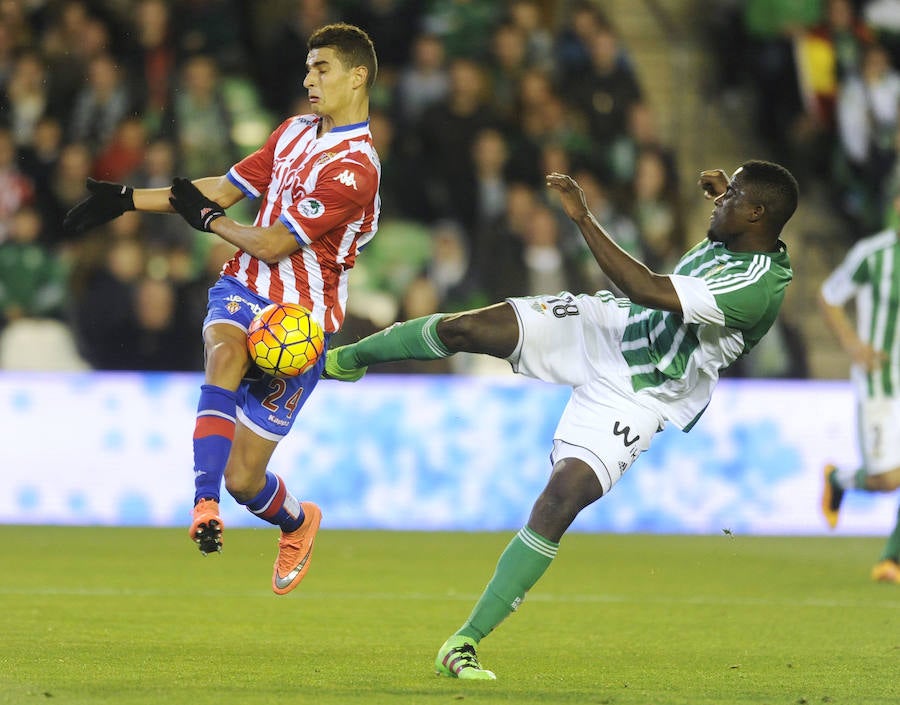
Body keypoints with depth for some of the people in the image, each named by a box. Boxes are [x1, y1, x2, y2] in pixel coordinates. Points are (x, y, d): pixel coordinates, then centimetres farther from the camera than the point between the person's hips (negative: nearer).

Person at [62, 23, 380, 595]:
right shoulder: (295, 132, 10)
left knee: (242, 479, -5)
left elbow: (273, 245, -17)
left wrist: (206, 218, -2)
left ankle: (298, 522, 32)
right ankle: (206, 508, -40)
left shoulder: (354, 169, -18)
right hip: (242, 289, 6)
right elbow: (228, 187, 18)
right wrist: (127, 200, 14)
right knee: (225, 354, -34)